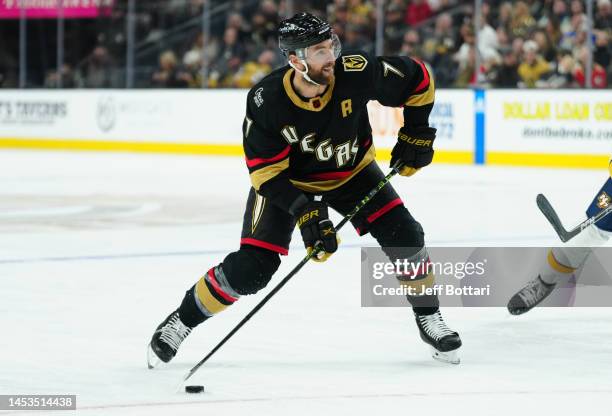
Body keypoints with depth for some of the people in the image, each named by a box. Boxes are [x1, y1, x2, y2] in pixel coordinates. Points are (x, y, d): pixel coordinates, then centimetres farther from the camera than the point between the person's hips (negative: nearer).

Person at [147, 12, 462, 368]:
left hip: (351, 172, 3)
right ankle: (182, 321, 8)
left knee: (404, 237, -11)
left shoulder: (356, 74, -30)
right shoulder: (266, 100, -32)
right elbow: (266, 172, -26)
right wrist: (305, 212, -36)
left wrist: (416, 133, -8)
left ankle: (429, 319, 13)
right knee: (252, 268, -13)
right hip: (287, 180, -2)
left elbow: (417, 79, -12)